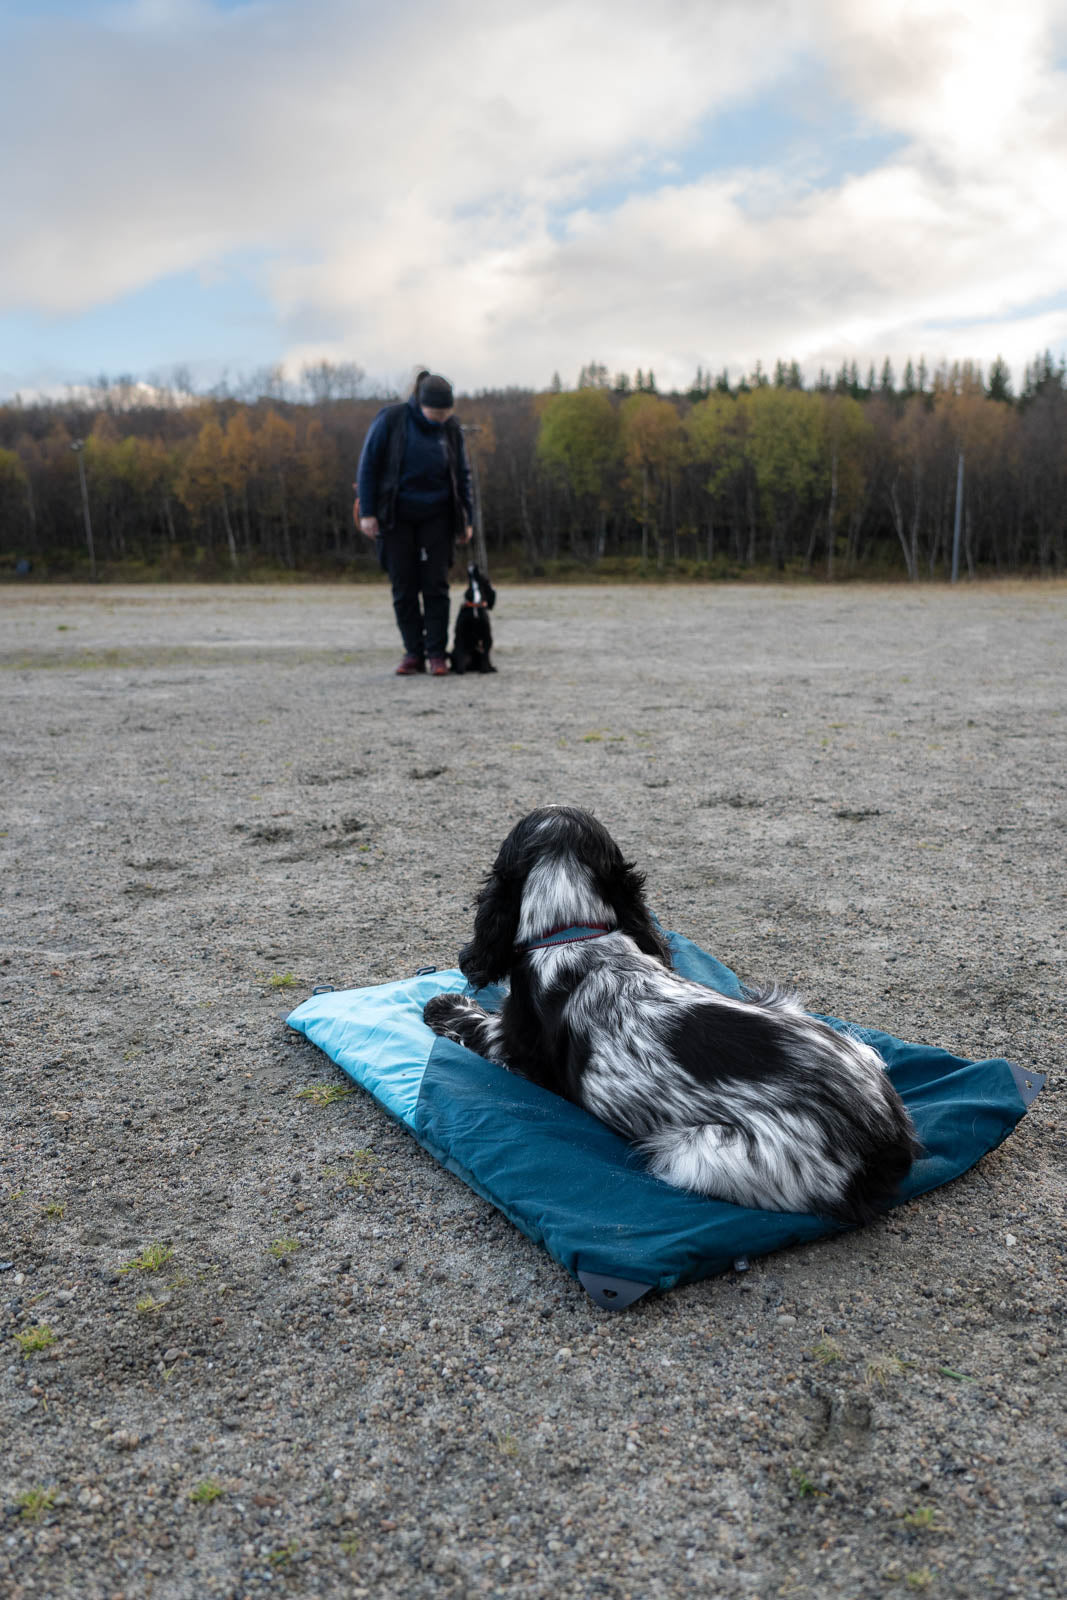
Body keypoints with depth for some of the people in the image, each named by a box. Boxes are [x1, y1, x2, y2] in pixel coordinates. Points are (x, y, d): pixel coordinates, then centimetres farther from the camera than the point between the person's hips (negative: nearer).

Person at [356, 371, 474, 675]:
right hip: (396, 517, -1)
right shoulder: (391, 419, -10)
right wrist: (367, 512, -11)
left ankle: (437, 653, 2)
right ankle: (413, 653, 8)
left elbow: (463, 475, 8)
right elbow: (368, 465, -7)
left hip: (436, 516, 1)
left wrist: (467, 519, 5)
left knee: (435, 584, -3)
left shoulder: (451, 428, 0)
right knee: (403, 587, 0)